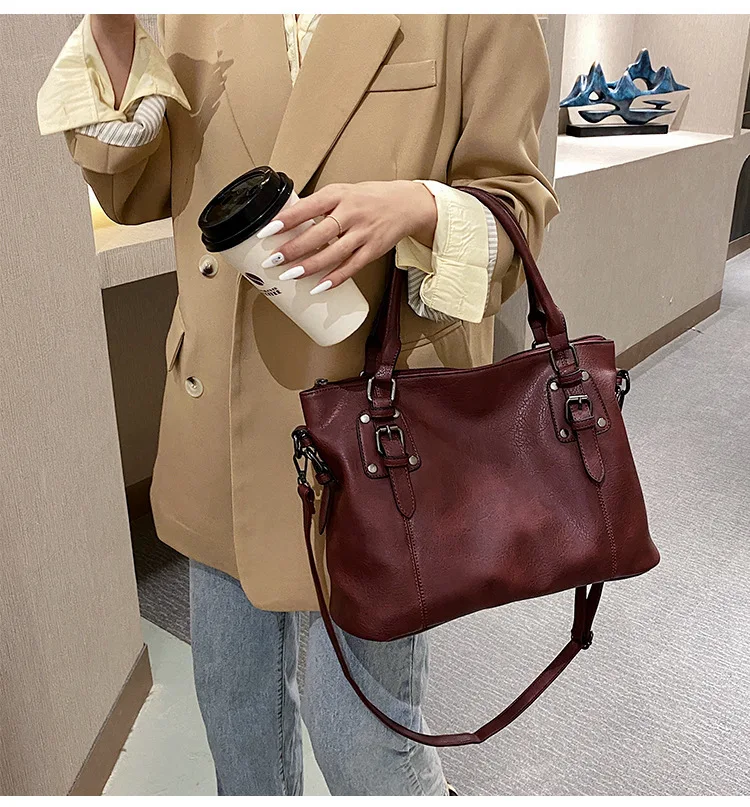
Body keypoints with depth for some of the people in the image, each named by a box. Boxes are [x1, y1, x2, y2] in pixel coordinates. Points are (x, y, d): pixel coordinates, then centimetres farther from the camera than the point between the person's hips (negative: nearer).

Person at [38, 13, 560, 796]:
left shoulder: (472, 19, -5)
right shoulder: (201, 21, 8)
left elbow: (517, 201, -4)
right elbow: (137, 192, 8)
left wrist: (421, 209, -25)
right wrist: (111, 28, -6)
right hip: (227, 419, 5)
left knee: (359, 725, 7)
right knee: (232, 695, 23)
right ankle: (254, 797, 54)